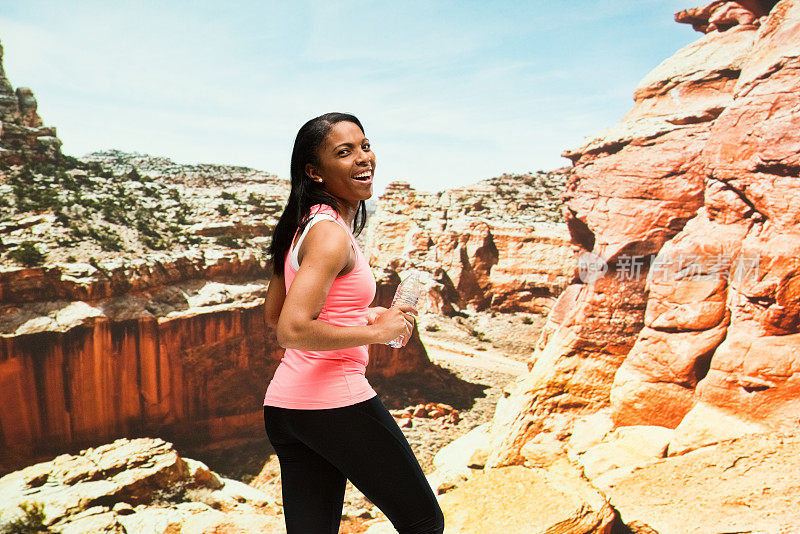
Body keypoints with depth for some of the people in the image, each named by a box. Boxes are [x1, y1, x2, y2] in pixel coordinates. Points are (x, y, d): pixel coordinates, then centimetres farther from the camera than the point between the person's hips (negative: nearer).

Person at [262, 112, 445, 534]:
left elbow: (274, 315, 21)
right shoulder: (331, 233, -16)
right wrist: (376, 331, -14)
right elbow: (292, 330, -26)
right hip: (335, 403, -9)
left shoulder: (304, 226, 13)